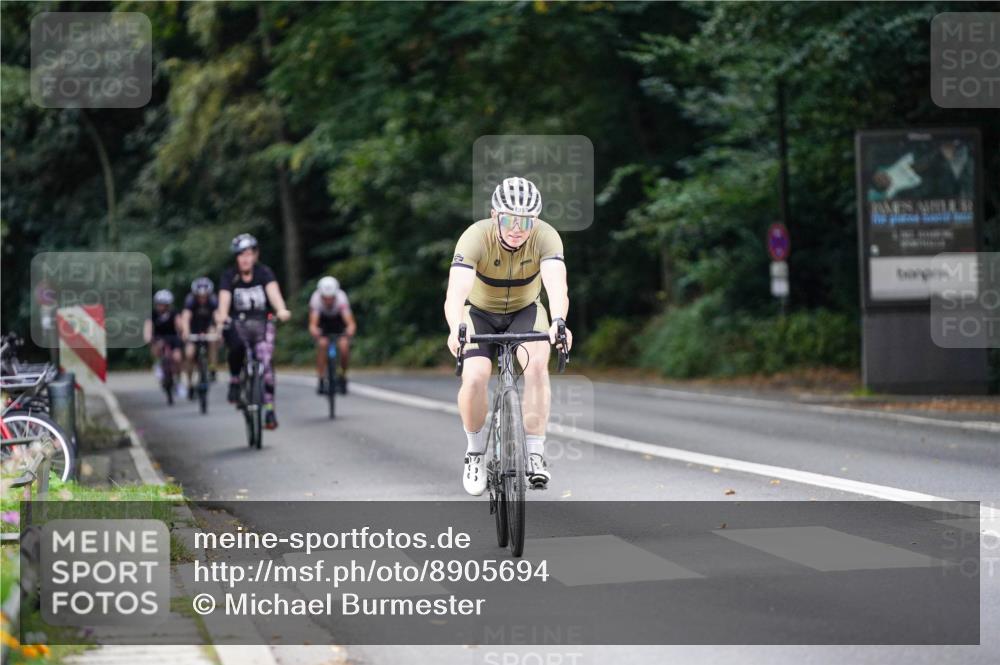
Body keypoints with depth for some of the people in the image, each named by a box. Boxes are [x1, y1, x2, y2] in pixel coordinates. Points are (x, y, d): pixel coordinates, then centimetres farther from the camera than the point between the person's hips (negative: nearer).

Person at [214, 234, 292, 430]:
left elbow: (273, 291, -25)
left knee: (265, 363, -15)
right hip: (239, 322, 0)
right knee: (237, 346, -34)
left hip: (262, 321, 0)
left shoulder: (264, 272, -7)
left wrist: (281, 310, -45)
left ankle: (270, 409, -8)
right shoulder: (229, 276, -5)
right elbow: (224, 297, -21)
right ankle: (234, 381, -10)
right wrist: (221, 316, -43)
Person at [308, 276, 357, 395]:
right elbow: (312, 324, -43)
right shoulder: (316, 299, -35)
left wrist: (350, 331, -65)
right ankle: (321, 380, -13)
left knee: (344, 345, -22)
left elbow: (351, 323, -43)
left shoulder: (341, 299, -36)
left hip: (339, 320, 0)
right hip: (323, 321, 0)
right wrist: (315, 332, -64)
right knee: (322, 344, -25)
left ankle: (343, 378, 1)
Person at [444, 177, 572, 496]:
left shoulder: (546, 237, -28)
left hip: (525, 312, 1)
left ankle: (535, 453, -19)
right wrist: (456, 329, -63)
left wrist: (558, 322, -64)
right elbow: (456, 290, -44)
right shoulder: (476, 237, -31)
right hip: (480, 313, -1)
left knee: (537, 363, -28)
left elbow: (556, 284, -43)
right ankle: (475, 452, 3)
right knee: (474, 378, -23)